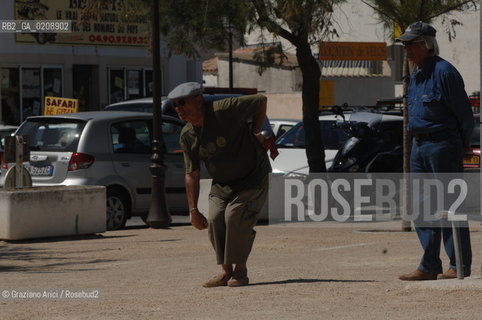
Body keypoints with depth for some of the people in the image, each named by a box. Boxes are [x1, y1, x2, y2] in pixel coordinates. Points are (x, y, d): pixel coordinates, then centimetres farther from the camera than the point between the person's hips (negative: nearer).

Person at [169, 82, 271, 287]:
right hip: (221, 184, 5)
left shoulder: (224, 111, -24)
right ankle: (226, 271, 1)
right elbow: (191, 174, 2)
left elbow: (261, 100, -11)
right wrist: (193, 210, 0)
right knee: (215, 220, -12)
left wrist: (255, 133, -6)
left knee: (235, 215, -21)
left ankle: (240, 271, -10)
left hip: (252, 178, -5)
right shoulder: (187, 137, -5)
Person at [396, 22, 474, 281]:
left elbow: (464, 114, -10)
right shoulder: (415, 75, 15)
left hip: (442, 145, -9)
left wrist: (460, 146, -3)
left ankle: (460, 266, -3)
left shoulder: (444, 72, -13)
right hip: (419, 145, 9)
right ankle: (429, 267, 13)